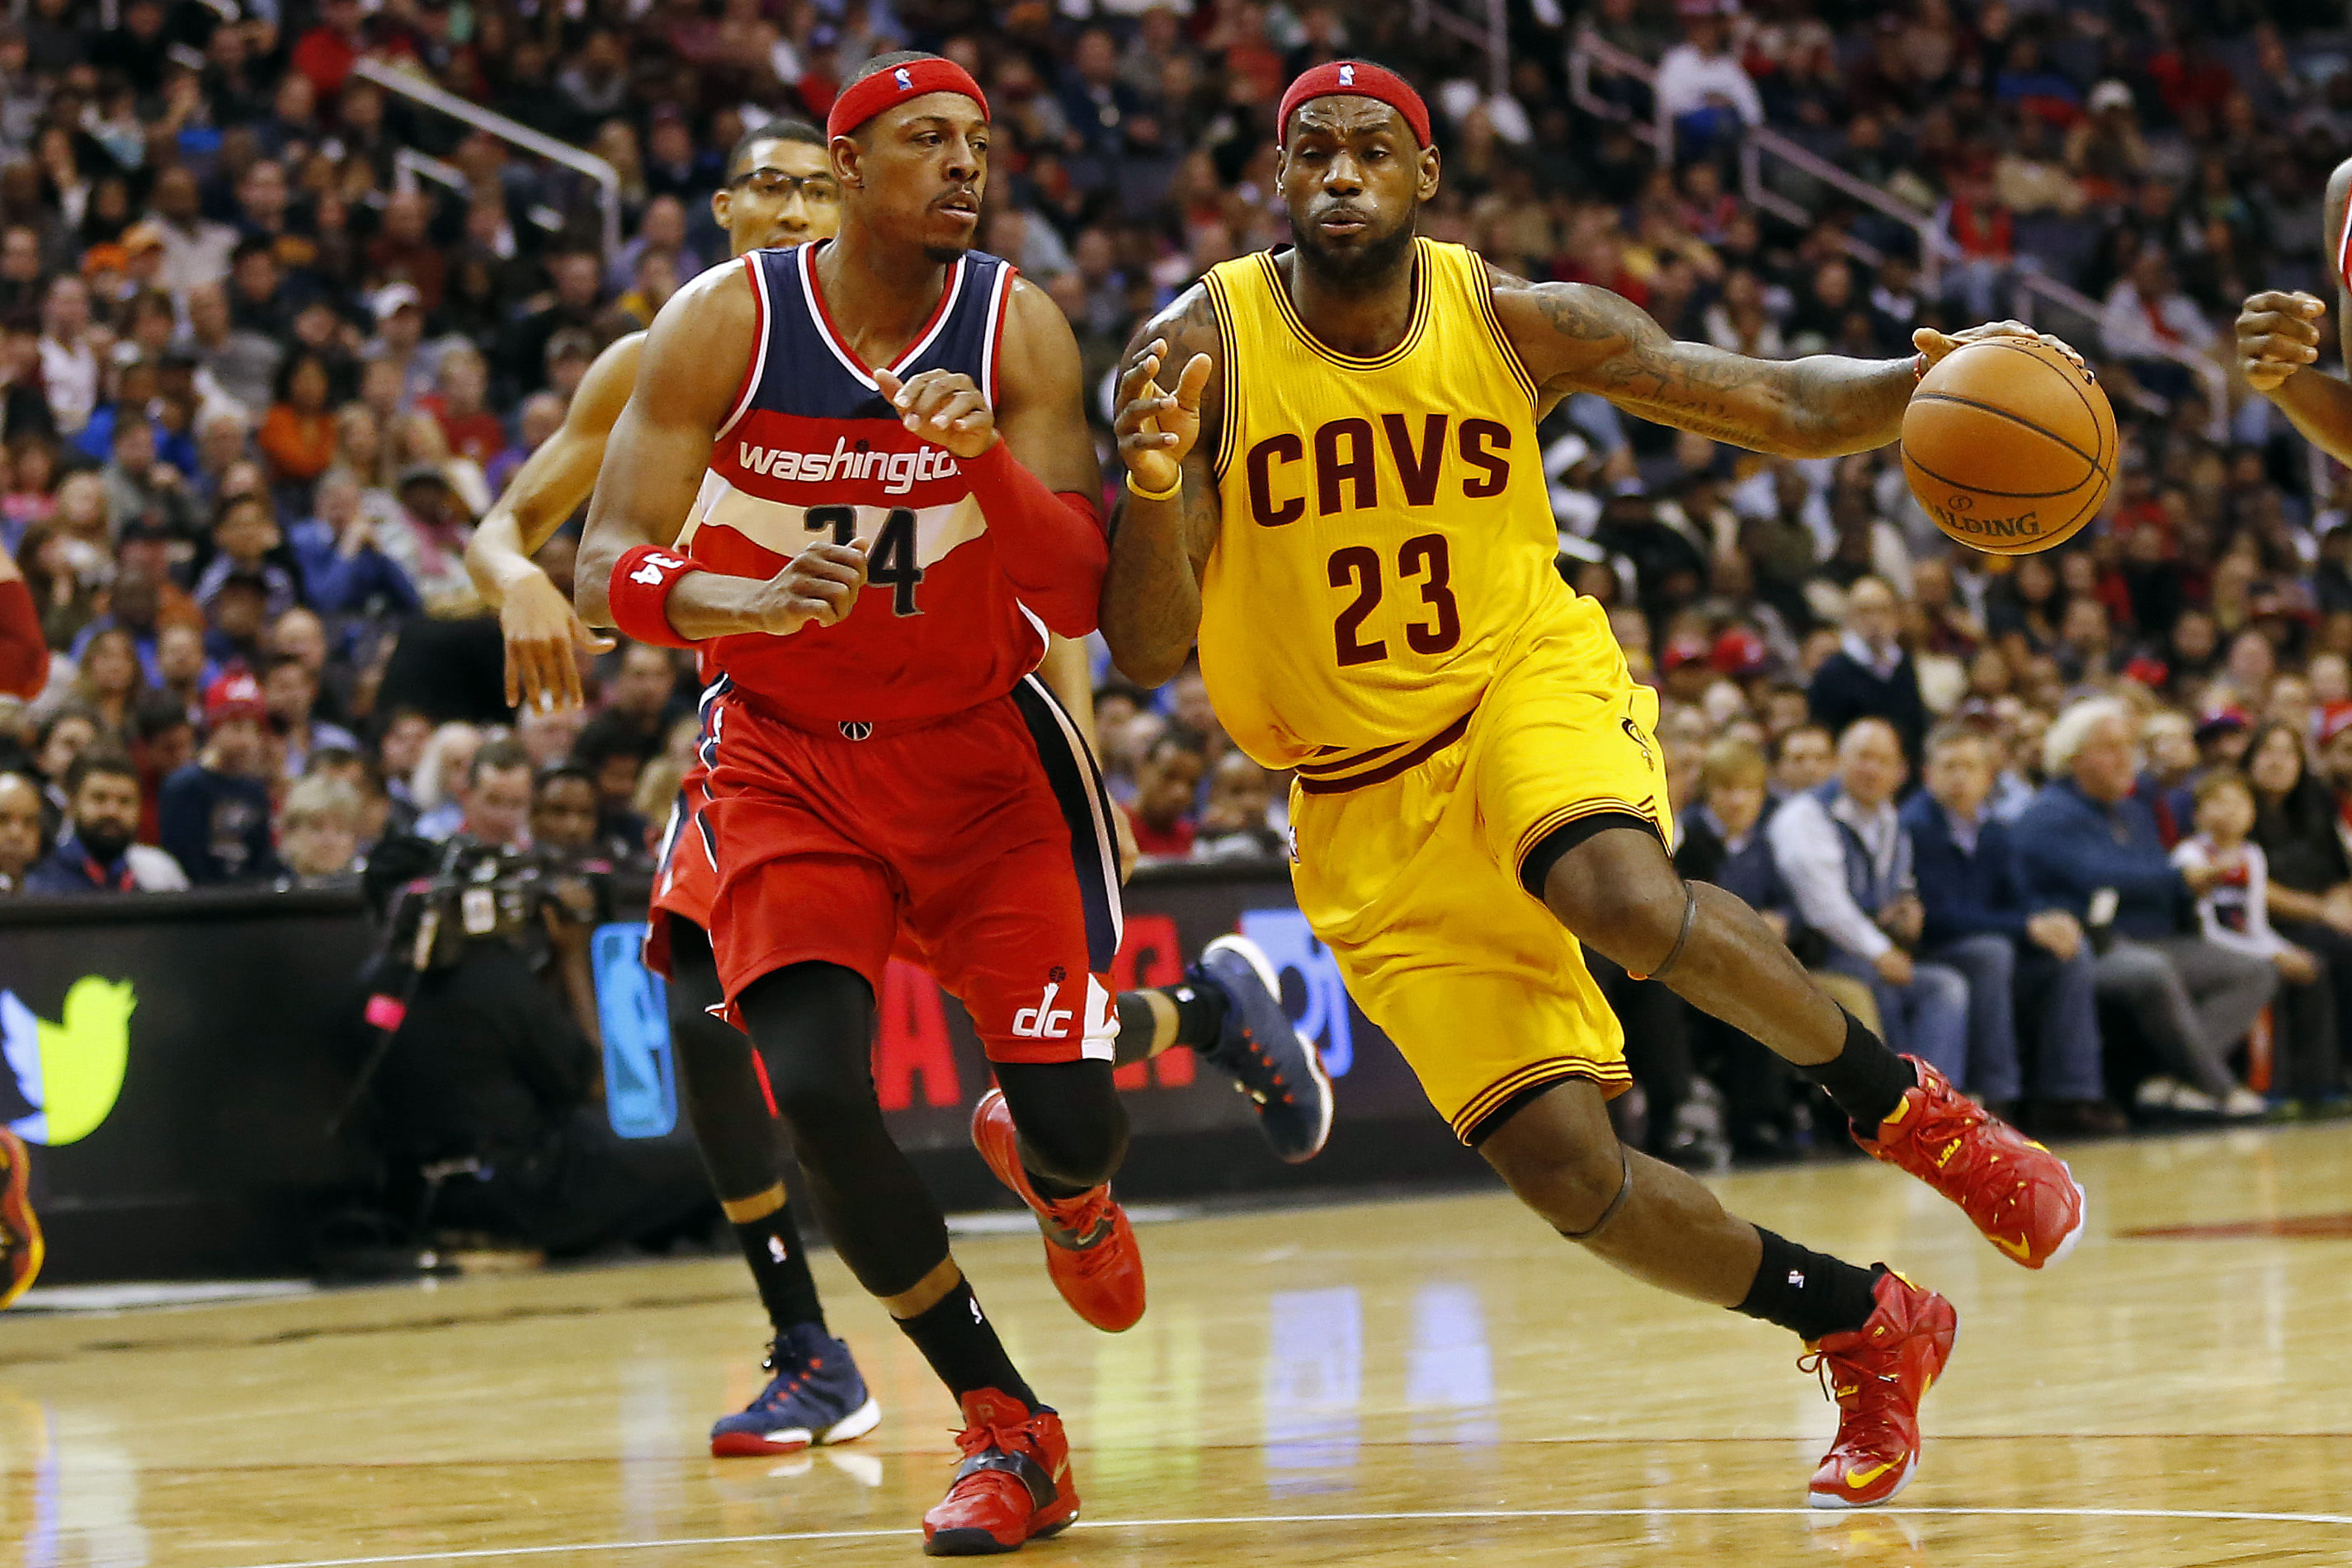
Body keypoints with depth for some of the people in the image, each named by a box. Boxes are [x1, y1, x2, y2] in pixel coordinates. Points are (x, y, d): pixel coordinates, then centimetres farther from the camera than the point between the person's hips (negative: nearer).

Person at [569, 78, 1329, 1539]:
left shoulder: (1018, 327, -11)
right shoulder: (724, 322, -13)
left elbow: (1082, 596, -15)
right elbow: (611, 564, -16)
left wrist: (989, 457, -33)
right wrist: (742, 601, -37)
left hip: (980, 749, 0)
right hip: (784, 760, 0)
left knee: (1070, 1126, -8)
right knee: (815, 1090, -21)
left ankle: (1209, 1007, 33)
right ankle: (1009, 1431, -3)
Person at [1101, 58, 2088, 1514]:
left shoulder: (1517, 322, -8)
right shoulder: (1200, 352, -13)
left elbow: (1785, 407, -6)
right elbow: (1148, 652, -16)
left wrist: (1925, 385, -28)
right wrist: (1155, 497, -37)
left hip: (1530, 684, 0)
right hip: (1366, 799, 1)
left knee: (1628, 901, -37)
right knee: (1564, 1166, -10)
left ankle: (1908, 1105, -10)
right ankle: (1871, 1332, 13)